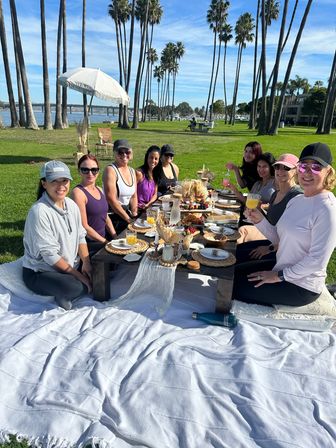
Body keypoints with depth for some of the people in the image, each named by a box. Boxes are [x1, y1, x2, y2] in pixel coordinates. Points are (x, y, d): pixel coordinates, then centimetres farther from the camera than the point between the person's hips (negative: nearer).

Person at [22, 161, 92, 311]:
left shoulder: (71, 204, -1)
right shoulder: (39, 211, -23)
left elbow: (80, 237, 4)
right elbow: (49, 254, -24)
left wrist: (86, 263, -12)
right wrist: (79, 275, -20)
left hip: (69, 265, 8)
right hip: (40, 272, -8)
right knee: (73, 287, -35)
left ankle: (65, 296, 6)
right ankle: (63, 294, -1)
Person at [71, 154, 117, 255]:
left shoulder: (99, 190, 13)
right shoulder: (78, 192, -12)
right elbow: (84, 227, -15)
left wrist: (116, 237, 3)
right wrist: (106, 242, -12)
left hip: (104, 239, 8)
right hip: (89, 245, -8)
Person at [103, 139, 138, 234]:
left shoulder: (132, 171, 12)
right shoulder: (110, 170, -11)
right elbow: (111, 199, -17)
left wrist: (134, 214, -1)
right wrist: (128, 219, -14)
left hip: (126, 212, 7)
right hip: (113, 217, -7)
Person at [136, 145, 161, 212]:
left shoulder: (156, 174, 8)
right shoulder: (139, 173, -12)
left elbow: (155, 195, 9)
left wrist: (148, 204, -7)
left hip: (149, 207, 6)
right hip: (139, 208, -6)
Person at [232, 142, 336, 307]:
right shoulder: (296, 200, 4)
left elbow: (317, 260, -23)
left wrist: (279, 276, -16)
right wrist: (259, 220, -8)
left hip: (301, 286, -8)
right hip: (282, 268, 8)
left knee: (234, 287, -4)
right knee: (234, 273, 10)